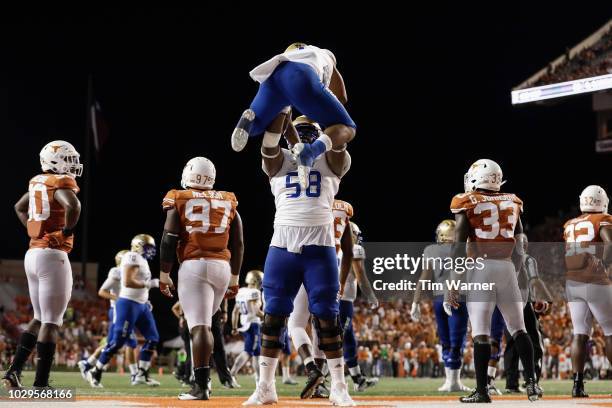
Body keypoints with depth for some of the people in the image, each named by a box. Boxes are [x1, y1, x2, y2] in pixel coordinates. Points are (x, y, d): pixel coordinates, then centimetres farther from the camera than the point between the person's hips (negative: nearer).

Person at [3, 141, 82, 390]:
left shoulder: (38, 182, 14)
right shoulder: (60, 184, -10)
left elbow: (19, 207, 31)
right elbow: (73, 205, -31)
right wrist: (67, 230, -15)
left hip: (33, 253, 8)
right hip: (52, 256, -8)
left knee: (39, 319, 18)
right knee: (51, 323, -3)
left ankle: (13, 371, 13)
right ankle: (41, 384, -2)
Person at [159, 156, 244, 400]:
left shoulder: (179, 201, 3)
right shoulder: (228, 202, 14)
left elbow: (169, 241, -2)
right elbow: (238, 245, 15)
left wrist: (164, 275, 5)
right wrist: (234, 279, 22)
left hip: (194, 265, -4)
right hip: (222, 267, 4)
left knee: (199, 325, -10)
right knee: (204, 323, 20)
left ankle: (201, 386, -17)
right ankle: (203, 377, 17)